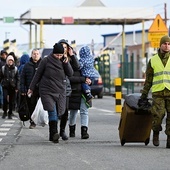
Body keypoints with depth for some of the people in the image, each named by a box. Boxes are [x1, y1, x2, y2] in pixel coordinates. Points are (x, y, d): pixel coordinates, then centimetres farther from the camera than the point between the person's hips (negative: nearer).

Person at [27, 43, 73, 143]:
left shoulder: (64, 61, 6)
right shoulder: (46, 61, -2)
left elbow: (70, 74, -1)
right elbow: (38, 75, 5)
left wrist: (66, 63, -16)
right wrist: (32, 88, 9)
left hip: (60, 92, 3)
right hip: (47, 91, -3)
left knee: (57, 114, 1)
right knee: (52, 111, -18)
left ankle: (52, 135, 9)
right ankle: (54, 133, -25)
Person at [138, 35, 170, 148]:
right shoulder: (153, 60, 9)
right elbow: (148, 80, 12)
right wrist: (144, 95, 9)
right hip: (158, 92, 0)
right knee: (158, 115, -15)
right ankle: (156, 133, 12)